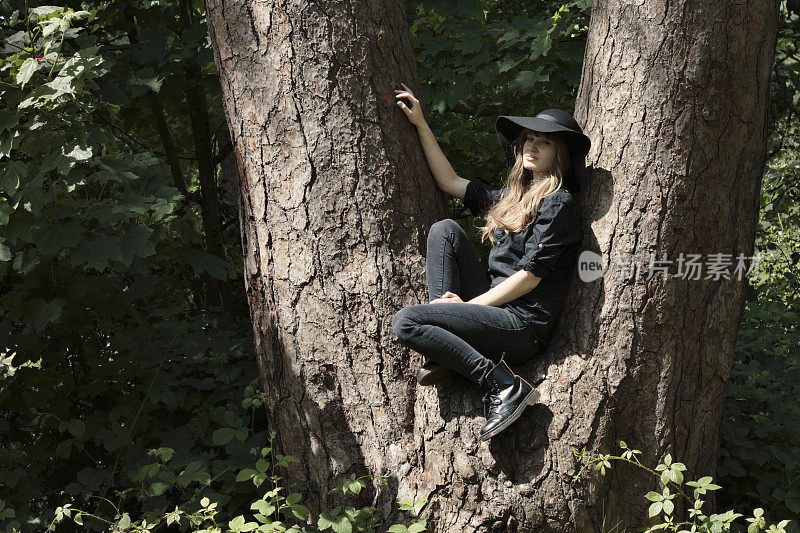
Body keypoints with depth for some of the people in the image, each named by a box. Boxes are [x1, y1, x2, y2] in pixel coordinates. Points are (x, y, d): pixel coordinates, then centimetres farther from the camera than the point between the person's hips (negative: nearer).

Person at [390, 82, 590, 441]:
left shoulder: (558, 205, -10)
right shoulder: (513, 196, 16)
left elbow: (530, 277, -14)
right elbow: (450, 182, 24)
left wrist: (470, 304, -10)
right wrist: (421, 124, 21)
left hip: (523, 325, -9)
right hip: (494, 306, 9)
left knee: (405, 322, -18)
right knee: (445, 229, 1)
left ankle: (506, 387, -18)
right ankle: (439, 356, -7)